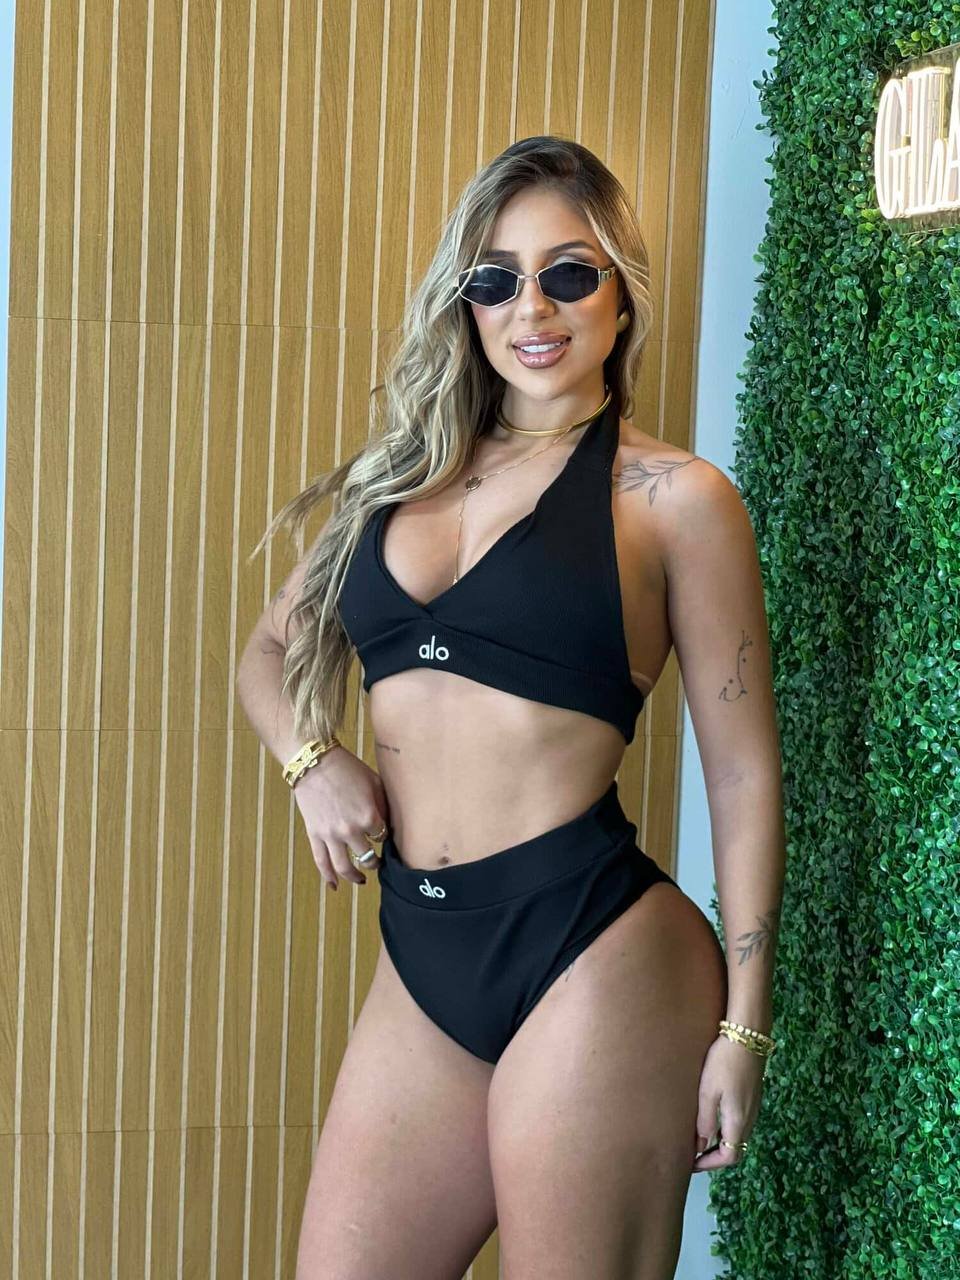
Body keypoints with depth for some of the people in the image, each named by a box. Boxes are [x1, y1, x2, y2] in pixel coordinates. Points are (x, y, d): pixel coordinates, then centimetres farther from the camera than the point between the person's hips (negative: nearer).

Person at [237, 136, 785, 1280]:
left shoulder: (672, 496, -2)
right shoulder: (403, 476, 14)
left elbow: (742, 771, -1)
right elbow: (270, 648, 25)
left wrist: (742, 1026, -4)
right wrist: (312, 759, 3)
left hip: (594, 961, -5)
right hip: (424, 964, 5)